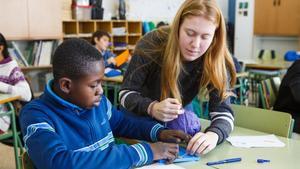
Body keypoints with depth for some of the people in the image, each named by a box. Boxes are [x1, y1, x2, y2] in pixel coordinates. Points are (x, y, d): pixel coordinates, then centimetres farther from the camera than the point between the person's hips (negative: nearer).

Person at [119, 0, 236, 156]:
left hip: (180, 122, 2)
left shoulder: (217, 60, -22)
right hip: (140, 119, -2)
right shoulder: (152, 44, -26)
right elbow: (126, 93, -19)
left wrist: (213, 134, -47)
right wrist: (152, 108, -39)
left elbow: (223, 111, -25)